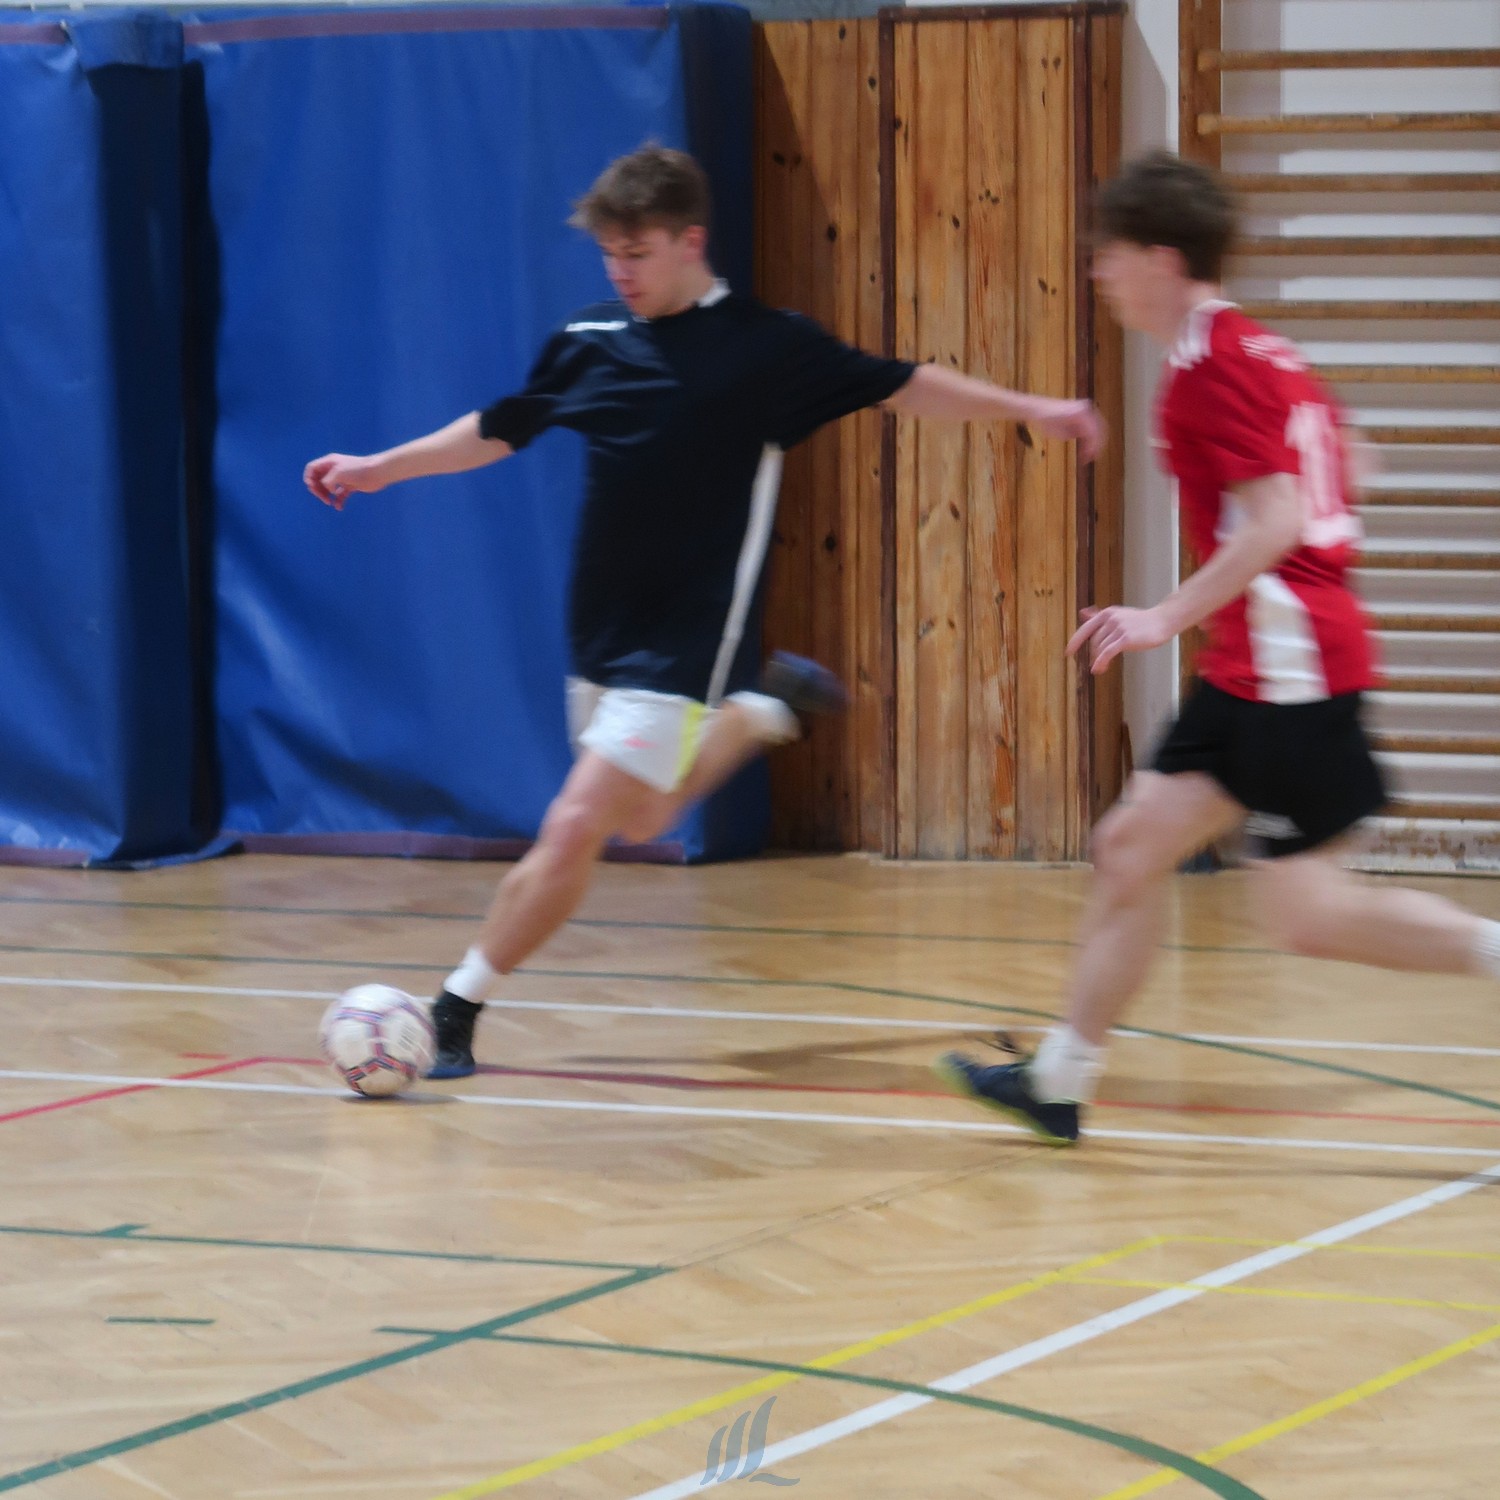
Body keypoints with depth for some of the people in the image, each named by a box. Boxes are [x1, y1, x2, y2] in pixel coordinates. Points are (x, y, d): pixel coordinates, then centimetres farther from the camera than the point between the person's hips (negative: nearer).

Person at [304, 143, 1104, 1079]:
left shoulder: (765, 346, -10)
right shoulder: (589, 343, 2)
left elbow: (901, 387, 0)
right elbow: (499, 431, 17)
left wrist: (1032, 409, -4)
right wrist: (377, 469, 14)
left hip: (683, 641, -6)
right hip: (601, 629, 6)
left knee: (574, 831, -14)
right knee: (640, 820, 21)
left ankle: (457, 1016, -5)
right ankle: (769, 711, 44)